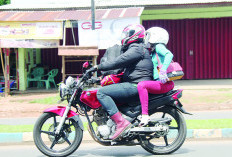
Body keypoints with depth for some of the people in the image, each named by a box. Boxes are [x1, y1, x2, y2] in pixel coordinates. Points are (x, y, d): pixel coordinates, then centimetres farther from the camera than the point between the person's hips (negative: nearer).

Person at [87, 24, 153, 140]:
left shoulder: (137, 48, -7)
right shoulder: (135, 49, 26)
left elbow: (119, 62, -18)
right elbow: (121, 66, 31)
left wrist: (98, 67, -16)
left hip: (136, 86, -11)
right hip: (134, 85, 11)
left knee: (101, 92, -19)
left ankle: (121, 122, -28)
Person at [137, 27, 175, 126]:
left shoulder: (159, 46, -5)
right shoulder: (153, 52, 25)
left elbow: (169, 54, -24)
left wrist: (163, 70, -38)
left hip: (165, 83, -11)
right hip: (159, 83, 11)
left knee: (141, 85, -28)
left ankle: (145, 115, -32)